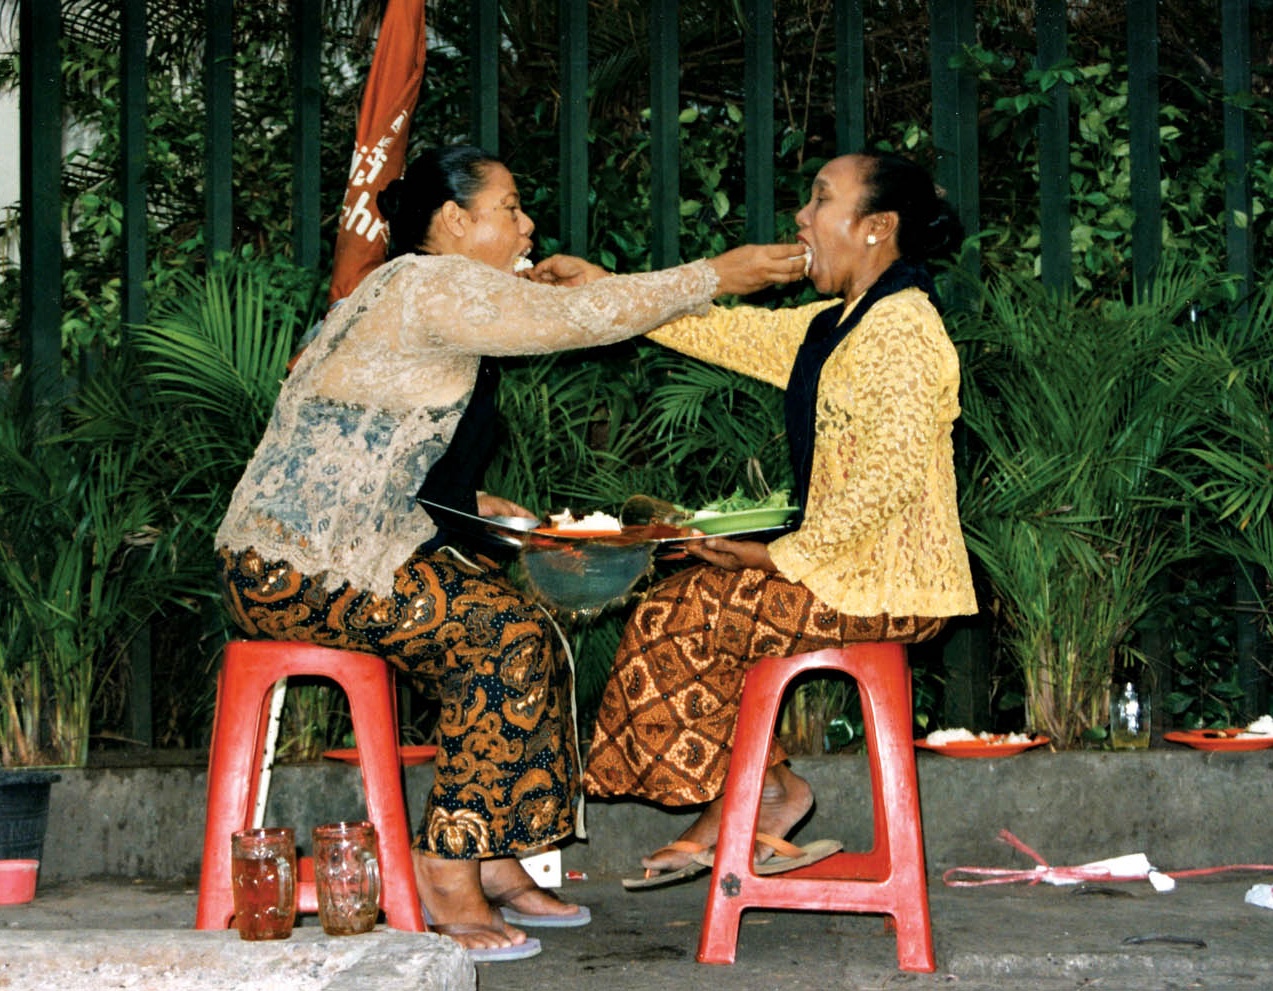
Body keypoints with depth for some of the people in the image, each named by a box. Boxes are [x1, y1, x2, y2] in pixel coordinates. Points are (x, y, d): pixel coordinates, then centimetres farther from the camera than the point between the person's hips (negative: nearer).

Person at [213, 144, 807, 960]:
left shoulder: (401, 294, 19)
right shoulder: (434, 285, -13)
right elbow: (582, 317, -14)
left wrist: (471, 504, 10)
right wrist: (717, 276, -6)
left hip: (341, 550, 10)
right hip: (294, 569, -10)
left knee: (523, 629, 2)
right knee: (505, 635, -18)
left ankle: (491, 863, 4)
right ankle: (449, 870, -12)